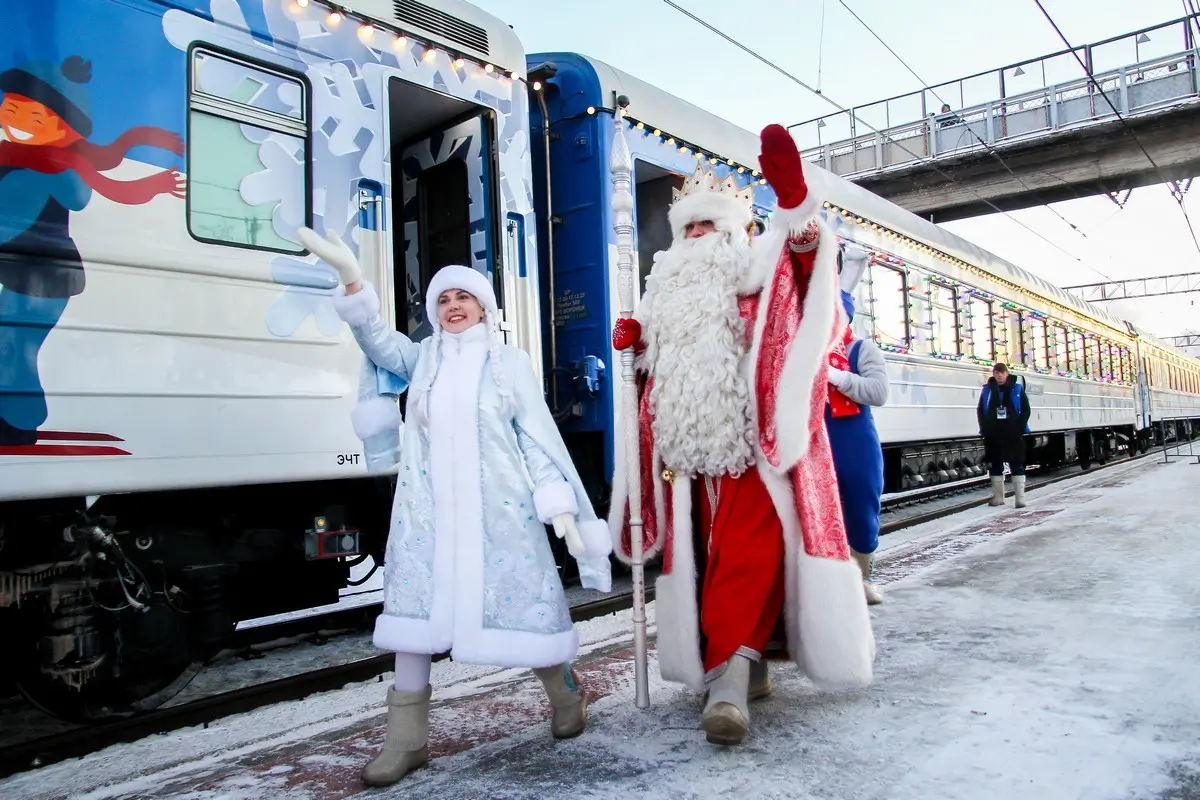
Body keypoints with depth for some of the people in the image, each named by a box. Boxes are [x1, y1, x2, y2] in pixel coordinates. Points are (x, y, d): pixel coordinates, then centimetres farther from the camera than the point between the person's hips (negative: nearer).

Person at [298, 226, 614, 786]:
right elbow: (376, 338, -4)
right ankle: (407, 739, 13)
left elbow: (539, 436, 2)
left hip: (498, 506, -2)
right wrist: (350, 278, -20)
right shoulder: (423, 358, 13)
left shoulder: (510, 362, 6)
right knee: (413, 613, 1)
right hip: (428, 507, 3)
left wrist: (560, 505, -7)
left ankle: (567, 696, 27)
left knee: (523, 603, 2)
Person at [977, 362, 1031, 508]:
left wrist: (1020, 427, -9)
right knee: (995, 465, 7)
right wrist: (985, 429, -1)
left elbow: (1026, 409, 1)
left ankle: (1020, 498, -1)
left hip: (1013, 433, -2)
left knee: (1017, 465, -2)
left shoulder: (1017, 388, 1)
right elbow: (980, 410, 9)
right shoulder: (987, 390, 6)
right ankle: (998, 497, 16)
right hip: (993, 434, 2)